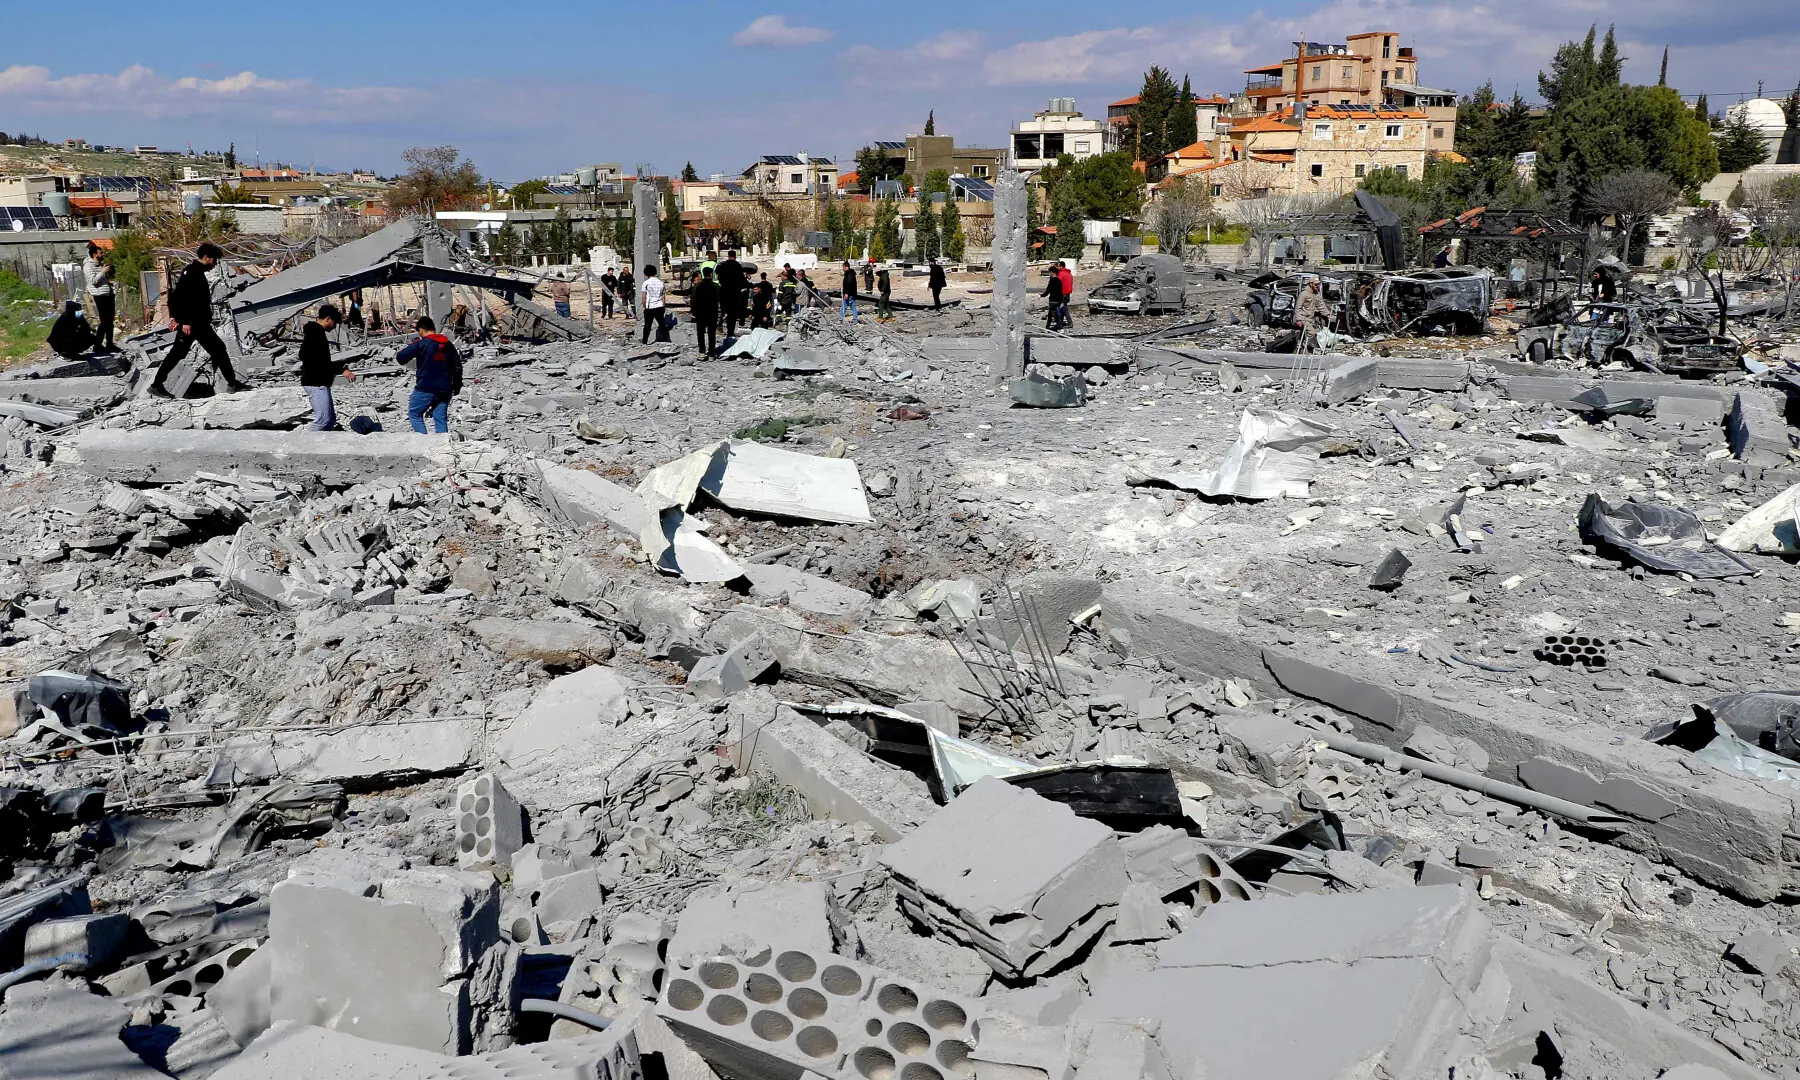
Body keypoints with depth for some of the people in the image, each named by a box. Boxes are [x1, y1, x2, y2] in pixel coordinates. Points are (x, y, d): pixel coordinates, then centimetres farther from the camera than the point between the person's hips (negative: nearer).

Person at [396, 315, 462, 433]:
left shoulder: (421, 344, -10)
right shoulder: (449, 345, 9)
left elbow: (400, 358, -9)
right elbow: (457, 367, 18)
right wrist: (457, 386, 29)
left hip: (426, 388, -5)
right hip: (445, 389, 5)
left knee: (414, 414, 8)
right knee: (441, 418, 9)